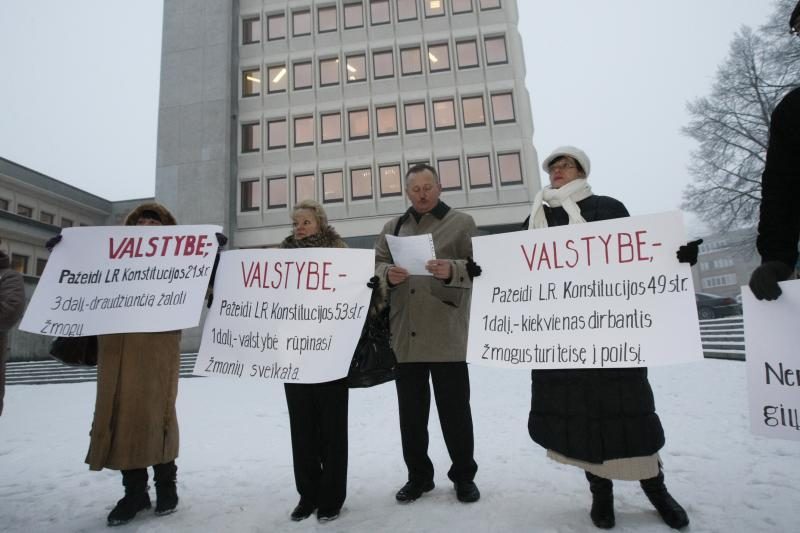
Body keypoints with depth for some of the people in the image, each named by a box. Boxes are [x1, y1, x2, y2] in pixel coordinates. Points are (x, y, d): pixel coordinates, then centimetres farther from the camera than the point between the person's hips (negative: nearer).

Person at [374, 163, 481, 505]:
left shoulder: (461, 223, 5)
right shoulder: (392, 228, 17)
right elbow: (375, 265, 12)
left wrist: (452, 270, -22)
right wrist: (388, 273, -11)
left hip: (447, 335, -3)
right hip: (405, 335, 4)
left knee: (454, 409, 6)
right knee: (411, 410, 12)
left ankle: (464, 475, 26)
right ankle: (418, 475, 29)